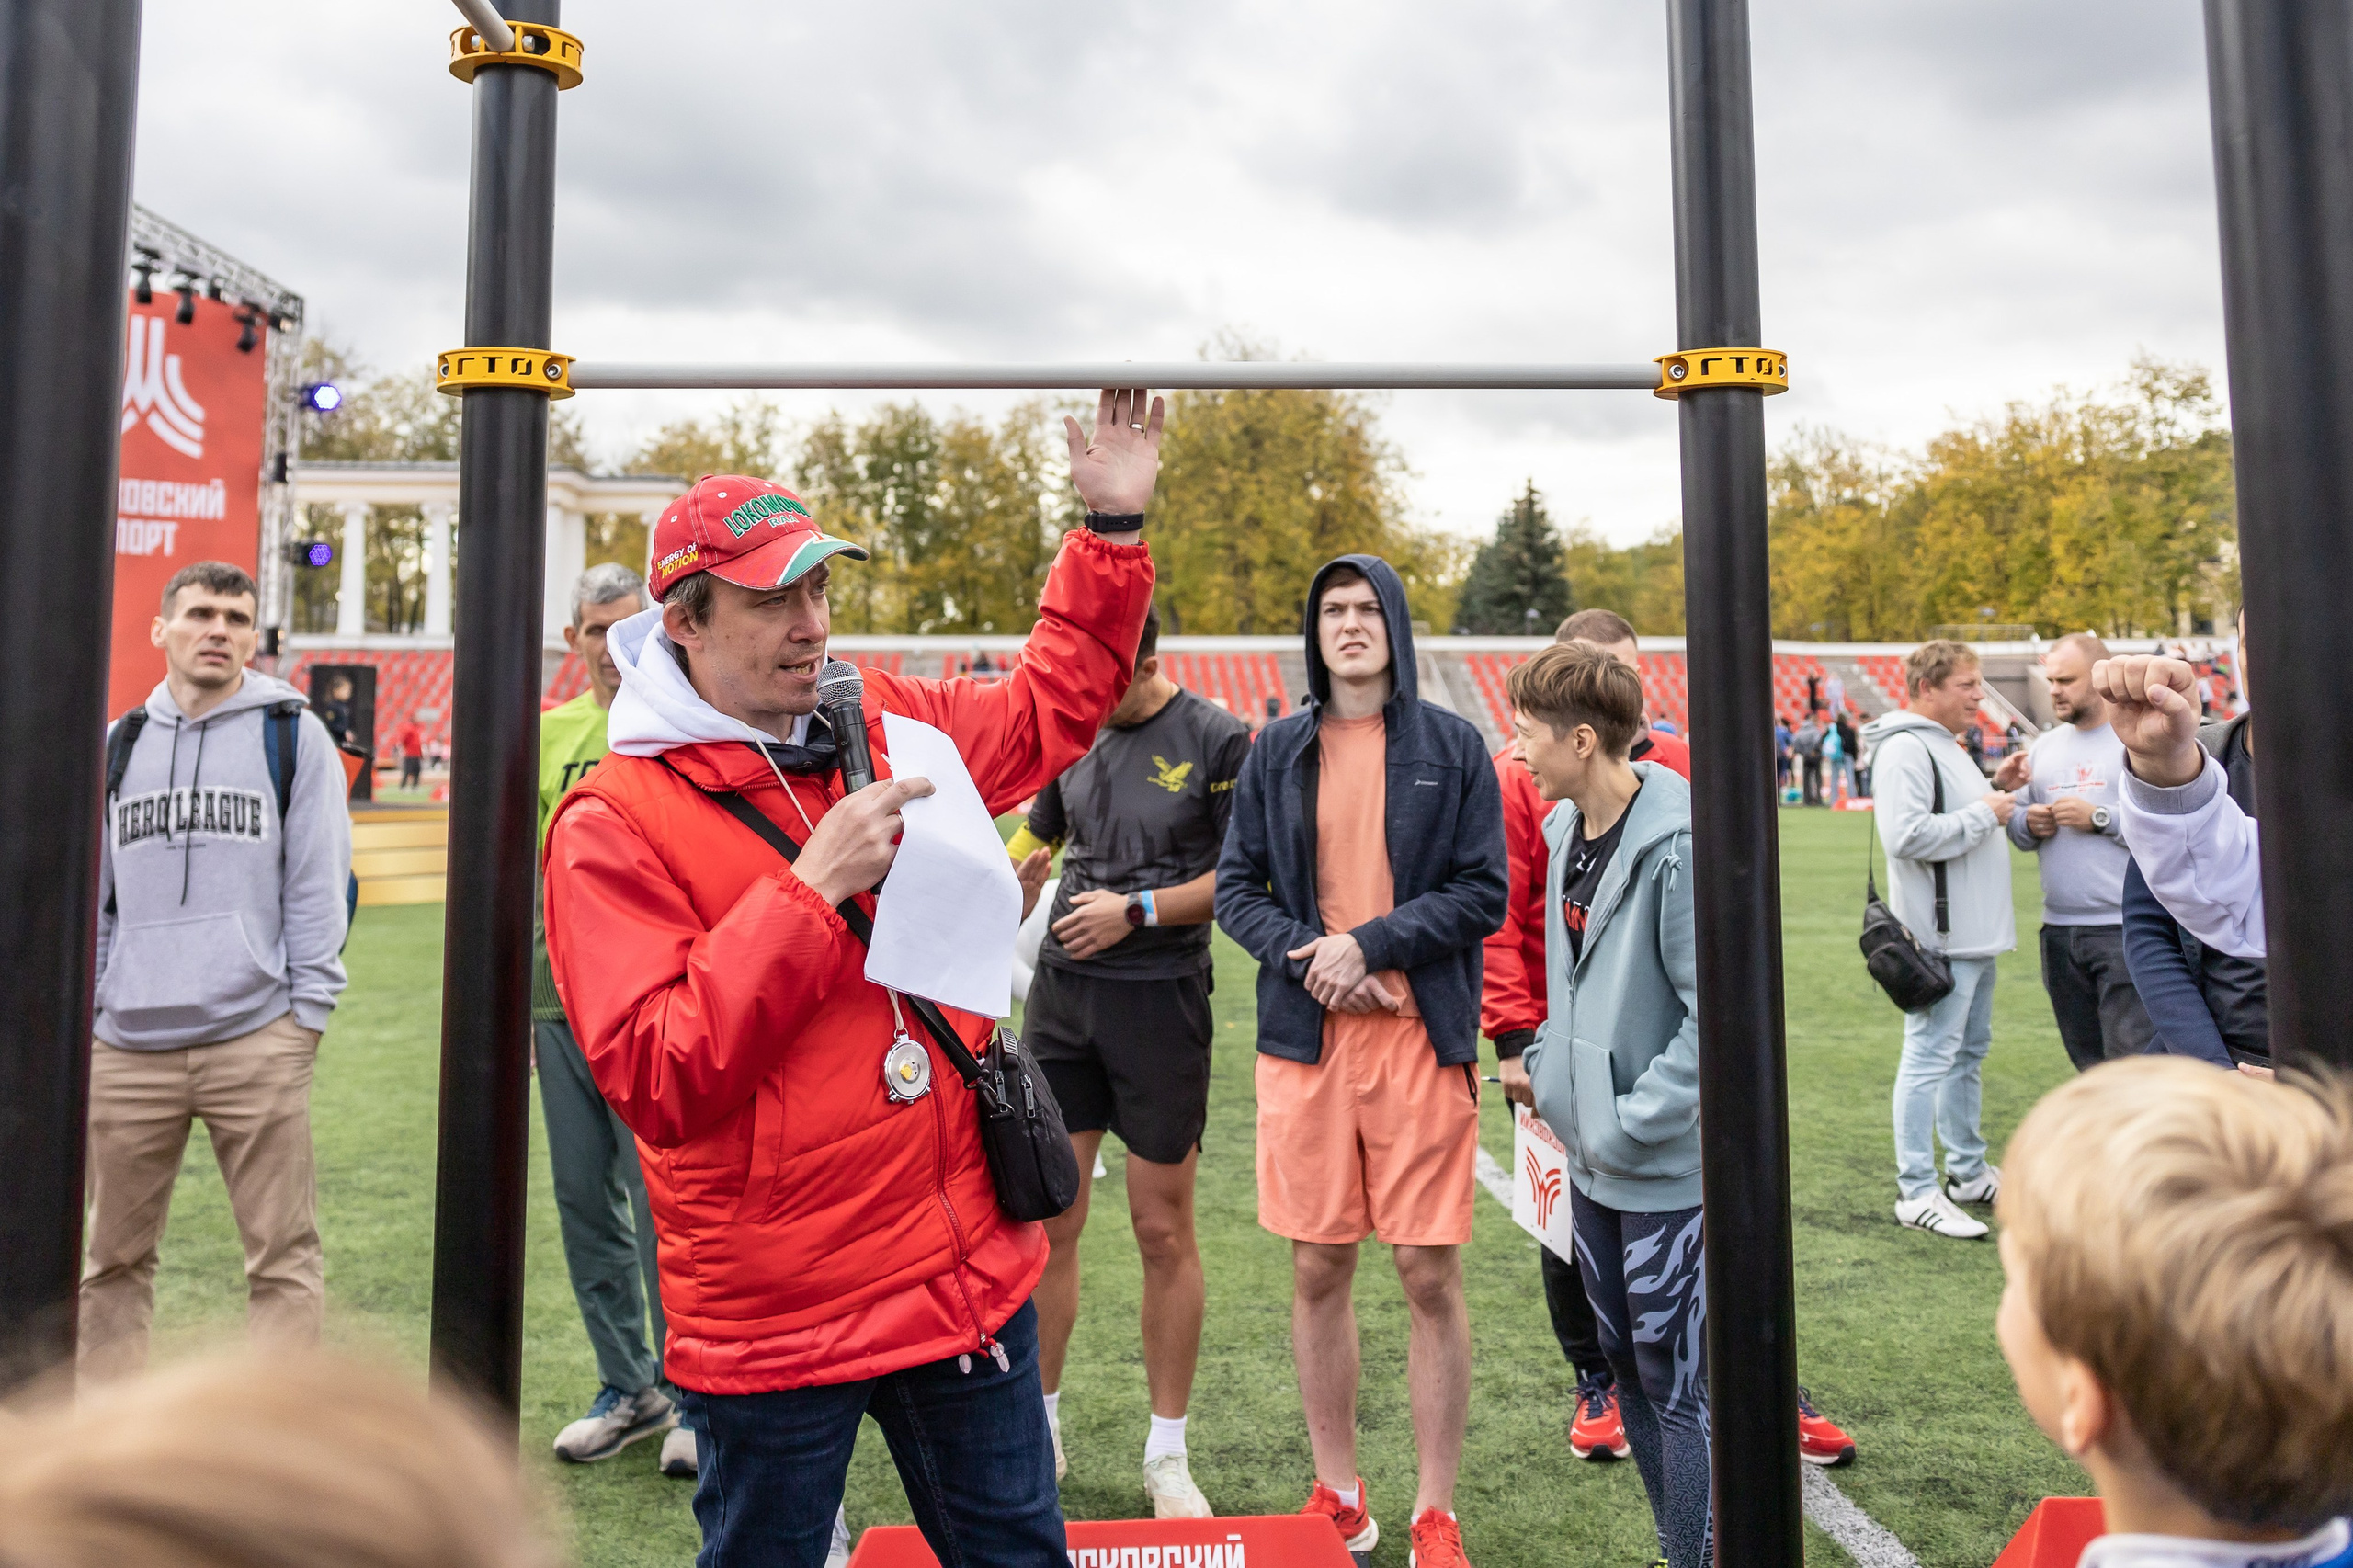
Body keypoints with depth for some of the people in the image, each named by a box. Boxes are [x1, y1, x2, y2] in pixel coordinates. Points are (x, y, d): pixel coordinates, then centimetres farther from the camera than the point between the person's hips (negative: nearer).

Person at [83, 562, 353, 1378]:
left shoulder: (293, 734, 3)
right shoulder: (118, 745, 14)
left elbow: (320, 881, 0)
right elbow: (92, 891, 18)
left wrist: (307, 1010, -5)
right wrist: (85, 1012, 11)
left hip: (256, 1041, -4)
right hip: (127, 1047, 4)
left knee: (284, 1254, -1)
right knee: (114, 1257, 12)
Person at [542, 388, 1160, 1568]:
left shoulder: (888, 724, 3)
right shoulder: (611, 825, -13)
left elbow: (1049, 710, 19)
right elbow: (659, 1082, -20)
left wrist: (1112, 528, 11)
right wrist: (813, 888, -24)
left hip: (971, 1279, 5)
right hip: (772, 1330, -4)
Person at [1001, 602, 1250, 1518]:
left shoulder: (1216, 739, -7)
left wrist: (1138, 909, -14)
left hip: (1160, 1001, -4)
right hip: (1062, 993, 4)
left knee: (1164, 1233, 5)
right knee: (1045, 1222, 8)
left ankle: (1166, 1457, 22)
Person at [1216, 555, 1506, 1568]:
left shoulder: (1453, 746, 3)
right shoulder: (1278, 751, 8)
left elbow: (1485, 892, -1)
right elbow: (1236, 886, 7)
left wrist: (1372, 942, -12)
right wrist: (1306, 954, -10)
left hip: (1422, 1036, -2)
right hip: (1305, 1037, 2)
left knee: (1431, 1275, 2)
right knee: (1318, 1269, 9)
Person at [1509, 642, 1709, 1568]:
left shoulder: (1680, 846, -20)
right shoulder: (1564, 828, 6)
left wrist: (1633, 1122, -18)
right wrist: (1548, 1062, 9)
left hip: (1669, 1167, -8)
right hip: (1592, 1154, 9)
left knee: (1679, 1386, 3)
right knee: (1627, 1364, 18)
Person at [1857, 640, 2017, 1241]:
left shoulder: (1946, 746, 18)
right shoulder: (1904, 748, -16)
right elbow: (1908, 835, -26)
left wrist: (1998, 792, 8)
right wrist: (1984, 813, -17)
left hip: (1975, 933, 11)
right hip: (1940, 936, -11)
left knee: (1968, 1052, 18)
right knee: (1930, 1057, -6)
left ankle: (1968, 1173, 30)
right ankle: (1916, 1192, 0)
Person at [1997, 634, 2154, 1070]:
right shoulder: (2044, 747, 14)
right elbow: (2018, 830, 18)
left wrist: (2100, 819, -16)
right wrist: (2027, 824, -4)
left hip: (2124, 931, -7)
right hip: (2059, 931, 7)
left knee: (2131, 1057, -6)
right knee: (2088, 1064, 16)